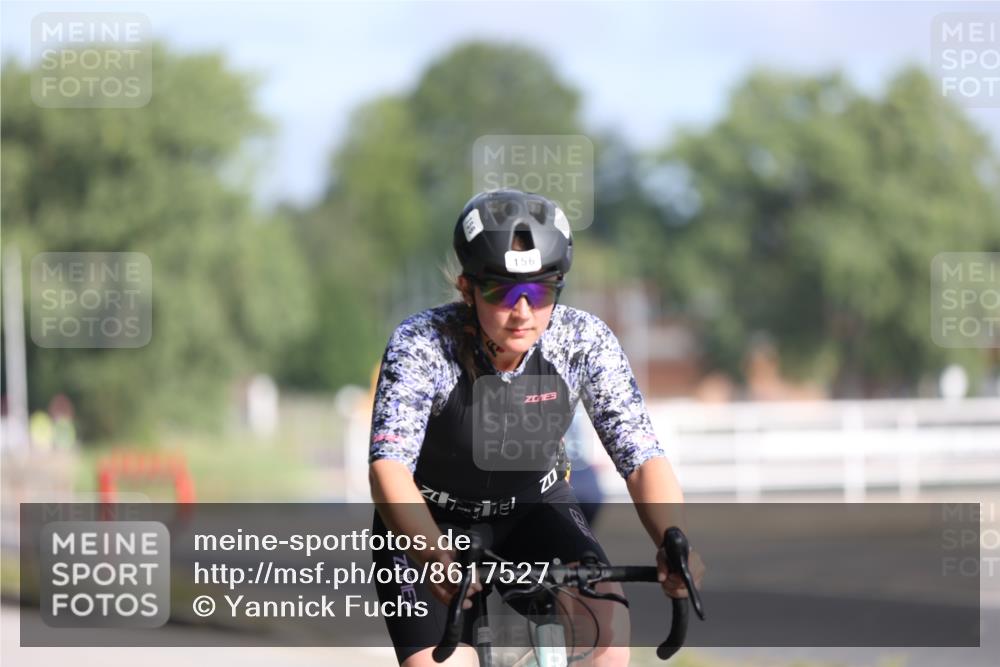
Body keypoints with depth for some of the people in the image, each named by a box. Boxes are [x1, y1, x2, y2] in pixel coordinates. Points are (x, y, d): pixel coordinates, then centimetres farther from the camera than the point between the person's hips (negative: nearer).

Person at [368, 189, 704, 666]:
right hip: (431, 525, -2)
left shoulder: (584, 341, -20)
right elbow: (389, 466, -39)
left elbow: (642, 456, -24)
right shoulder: (422, 345, -28)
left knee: (606, 621, -26)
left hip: (534, 511, 2)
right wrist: (436, 558, -58)